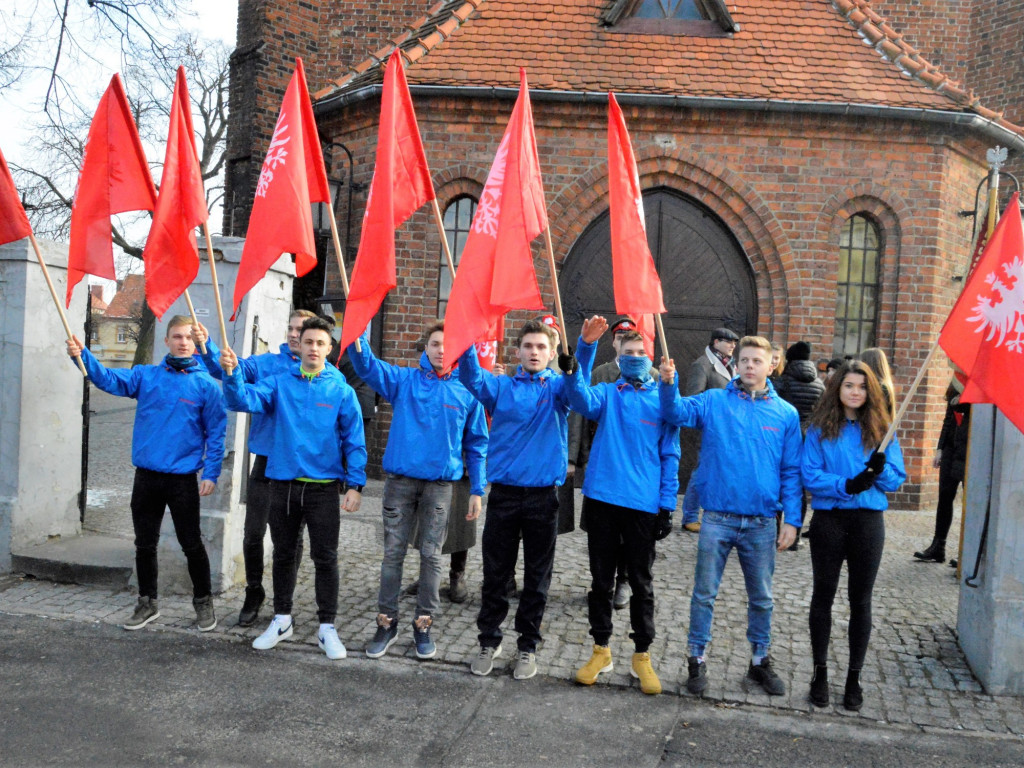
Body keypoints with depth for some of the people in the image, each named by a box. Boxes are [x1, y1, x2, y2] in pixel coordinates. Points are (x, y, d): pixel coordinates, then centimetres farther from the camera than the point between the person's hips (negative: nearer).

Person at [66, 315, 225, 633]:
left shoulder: (205, 385, -5)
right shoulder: (145, 376, 3)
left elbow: (216, 433, -4)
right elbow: (108, 379, -11)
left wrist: (211, 474, -9)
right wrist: (82, 355, -28)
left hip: (183, 480, -3)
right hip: (146, 476, 3)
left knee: (192, 544, 6)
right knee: (145, 543, 13)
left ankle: (203, 603, 23)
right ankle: (147, 603, 29)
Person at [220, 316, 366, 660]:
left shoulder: (341, 390, -3)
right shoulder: (279, 383, 2)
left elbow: (354, 440, -2)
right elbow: (245, 400, -12)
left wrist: (356, 484, -8)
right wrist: (232, 374, -32)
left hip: (324, 486, -2)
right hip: (283, 484, 2)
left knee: (325, 558, 3)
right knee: (283, 554, 15)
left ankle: (327, 628, 16)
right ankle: (282, 620, 32)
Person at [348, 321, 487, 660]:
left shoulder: (467, 392, 3)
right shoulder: (403, 379, 4)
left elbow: (476, 445, 7)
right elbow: (365, 364, -9)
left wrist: (477, 491, 2)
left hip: (440, 484, 0)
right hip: (400, 480, 0)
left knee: (431, 556, 6)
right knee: (393, 553, 5)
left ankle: (423, 625, 19)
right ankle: (386, 623, 17)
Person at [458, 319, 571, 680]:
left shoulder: (557, 388, 5)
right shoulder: (500, 387, 6)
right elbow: (472, 377, -13)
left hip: (543, 498, 0)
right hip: (503, 495, 0)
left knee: (537, 578, 9)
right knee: (495, 575, 8)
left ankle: (528, 646, 23)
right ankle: (489, 641, 24)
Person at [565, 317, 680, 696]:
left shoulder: (663, 400, 3)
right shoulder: (608, 393, 3)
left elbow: (670, 457, 4)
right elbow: (583, 401, -21)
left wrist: (667, 505, -2)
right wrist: (584, 348, -34)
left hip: (643, 505, 0)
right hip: (602, 499, 1)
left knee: (641, 582, 9)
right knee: (601, 579, 11)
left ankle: (642, 655, 23)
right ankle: (601, 650, 25)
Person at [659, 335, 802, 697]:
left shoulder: (786, 413, 3)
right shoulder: (713, 402, -1)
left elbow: (791, 472, 5)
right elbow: (677, 412, -18)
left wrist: (791, 520, -1)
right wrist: (668, 384, -37)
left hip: (762, 524, 2)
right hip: (717, 519, -1)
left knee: (761, 597, 15)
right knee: (704, 593, 8)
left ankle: (760, 660, 33)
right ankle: (697, 659, 23)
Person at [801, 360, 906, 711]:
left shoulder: (881, 430, 3)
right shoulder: (820, 428, -2)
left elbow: (896, 479, 2)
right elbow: (810, 475, -9)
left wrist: (880, 469, -19)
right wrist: (846, 485, -22)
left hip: (868, 522, 1)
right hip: (828, 520, -1)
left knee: (861, 600, 9)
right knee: (823, 596, 9)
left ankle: (854, 678, 22)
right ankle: (820, 673, 24)